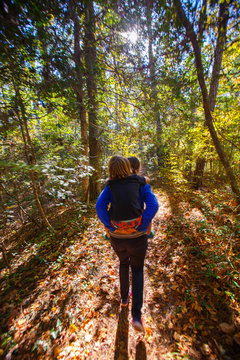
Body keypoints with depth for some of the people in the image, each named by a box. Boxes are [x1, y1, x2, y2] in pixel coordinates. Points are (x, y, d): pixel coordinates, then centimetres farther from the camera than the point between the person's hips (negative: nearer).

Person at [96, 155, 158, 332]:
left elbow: (100, 206, -14)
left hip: (117, 236, 2)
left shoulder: (110, 187, -2)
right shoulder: (142, 184, -4)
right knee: (137, 270, 28)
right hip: (137, 236, -2)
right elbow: (153, 205, -17)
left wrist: (111, 227, -8)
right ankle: (136, 315, 24)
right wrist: (142, 228, -10)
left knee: (124, 262, 35)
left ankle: (124, 297, 53)